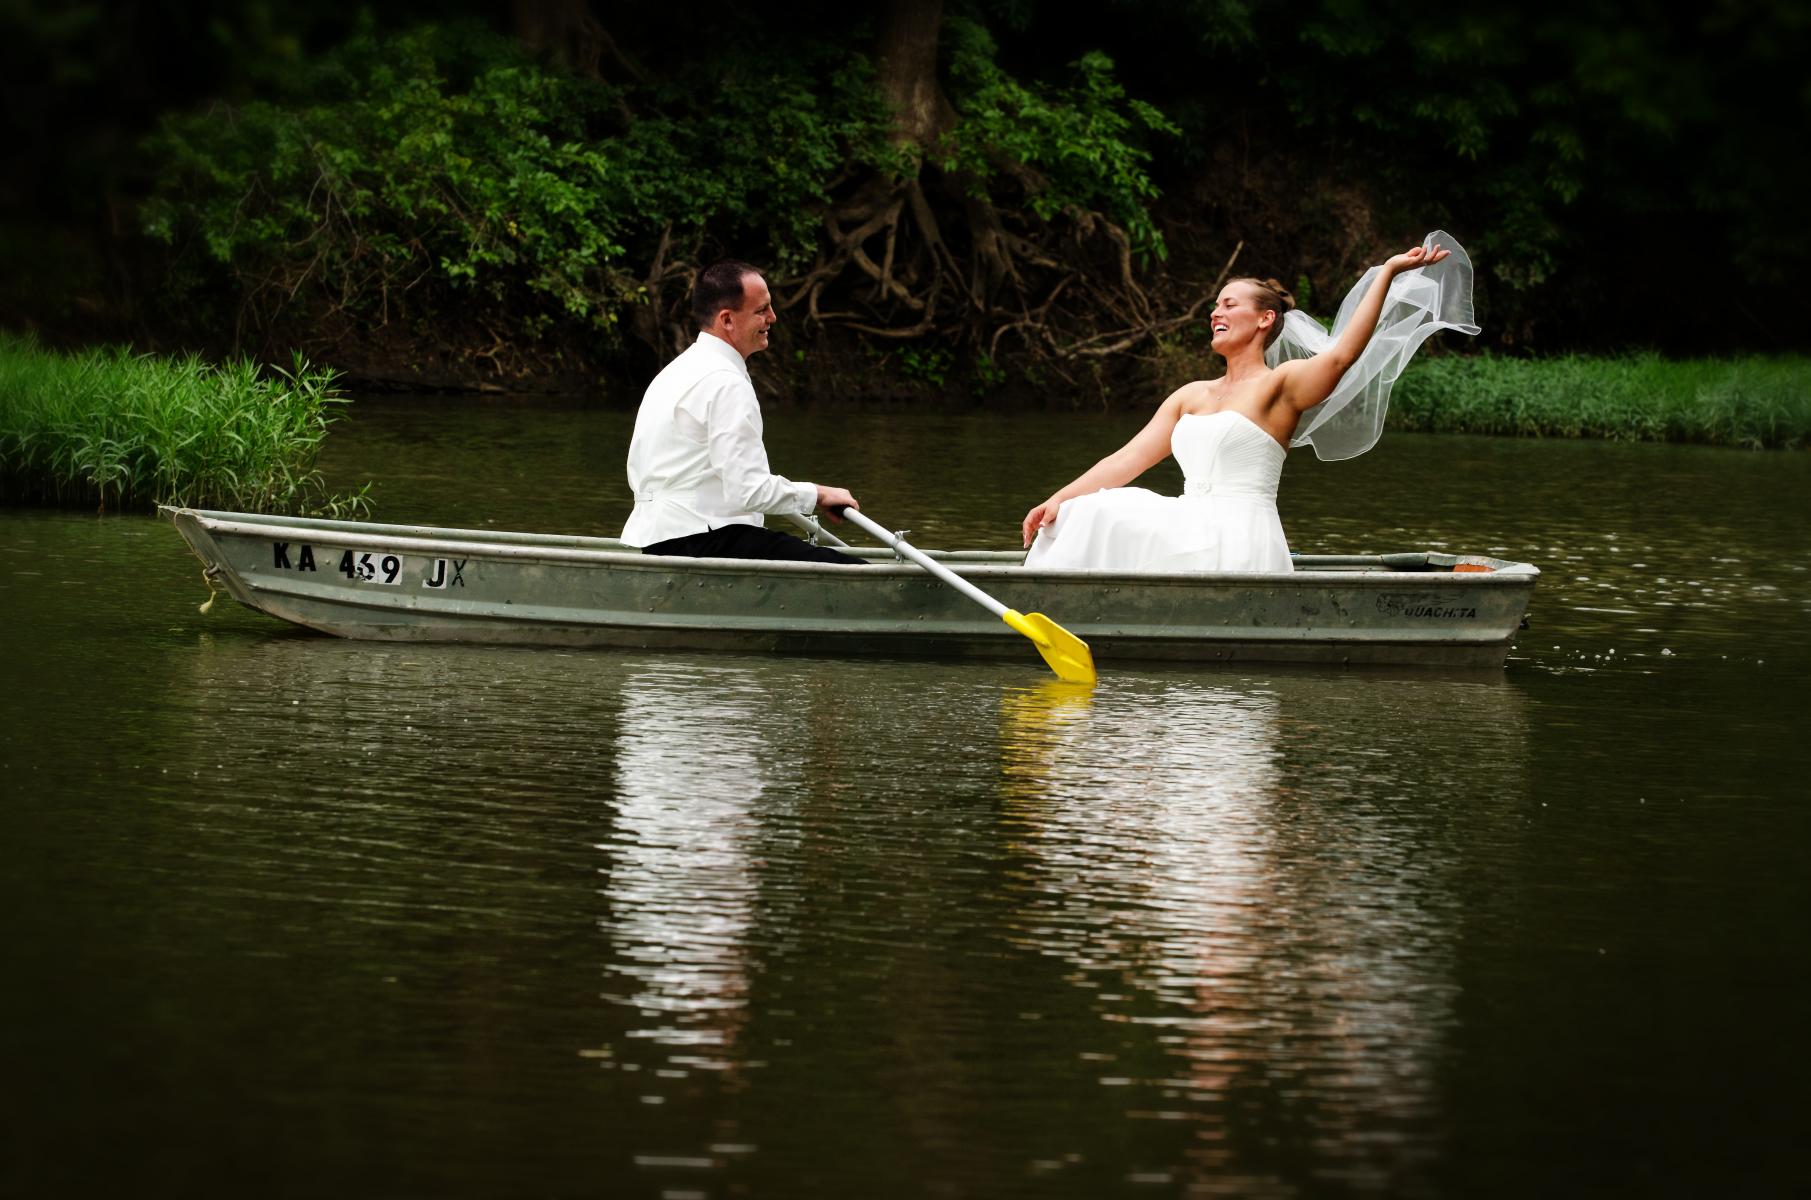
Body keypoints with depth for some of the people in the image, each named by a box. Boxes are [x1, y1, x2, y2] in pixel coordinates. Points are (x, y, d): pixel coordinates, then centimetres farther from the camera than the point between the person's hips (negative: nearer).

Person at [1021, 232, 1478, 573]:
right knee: (1093, 519, -15)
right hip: (1190, 532, 7)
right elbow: (1127, 460, 19)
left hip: (1241, 542, -7)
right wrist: (1059, 500, 7)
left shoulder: (1280, 385, 1)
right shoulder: (1192, 396, 23)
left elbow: (1343, 354, -17)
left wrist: (1389, 272, -18)